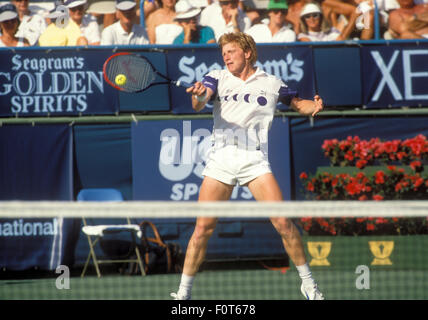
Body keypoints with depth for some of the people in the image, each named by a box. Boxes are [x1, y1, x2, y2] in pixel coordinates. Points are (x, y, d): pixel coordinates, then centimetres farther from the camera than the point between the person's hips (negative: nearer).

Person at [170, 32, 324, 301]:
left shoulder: (271, 83, 11)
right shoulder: (218, 78, 8)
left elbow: (298, 103, 25)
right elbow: (198, 105, -10)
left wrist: (315, 105, 1)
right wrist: (199, 95, -34)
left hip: (256, 160, 0)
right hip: (221, 159, 0)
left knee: (283, 222, -10)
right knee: (203, 228, -3)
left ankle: (308, 284, 5)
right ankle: (184, 292, 7)